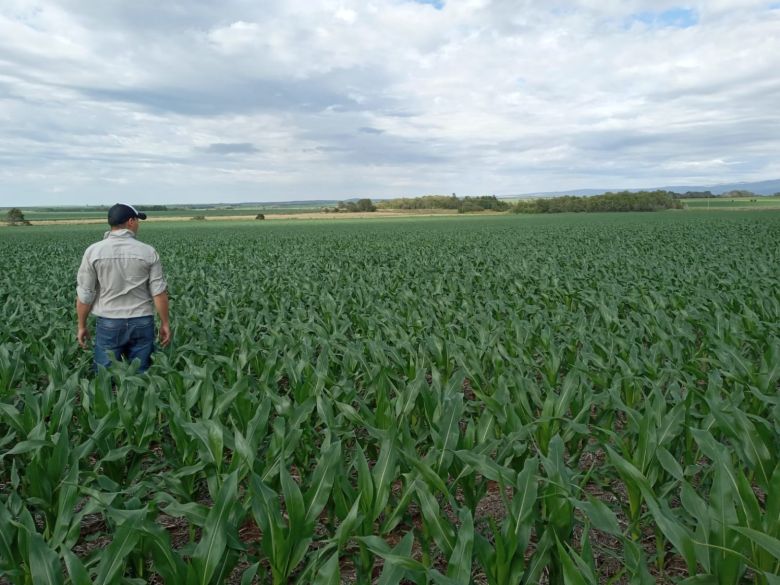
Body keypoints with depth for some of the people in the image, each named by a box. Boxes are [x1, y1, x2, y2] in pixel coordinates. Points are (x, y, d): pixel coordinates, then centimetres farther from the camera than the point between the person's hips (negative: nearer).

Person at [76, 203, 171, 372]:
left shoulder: (93, 252, -4)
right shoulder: (148, 252, -5)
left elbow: (84, 294, -2)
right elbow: (159, 292, -5)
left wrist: (82, 326, 9)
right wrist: (165, 323, 5)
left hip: (108, 324, 0)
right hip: (142, 323, 0)